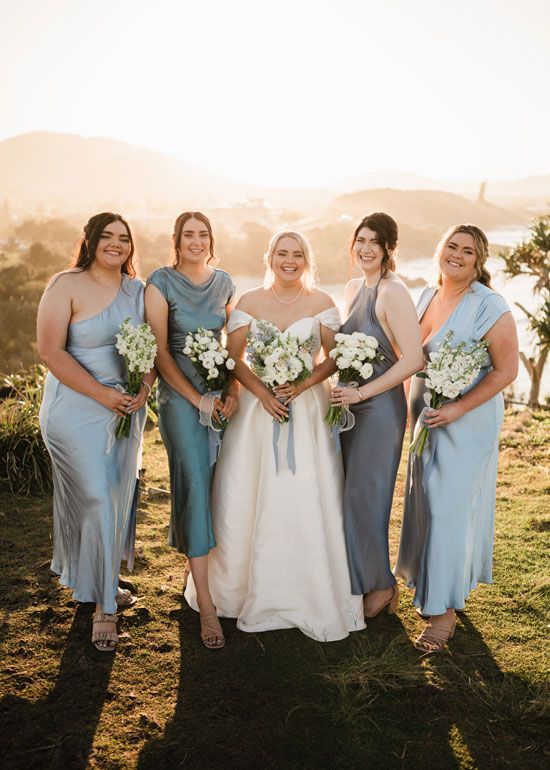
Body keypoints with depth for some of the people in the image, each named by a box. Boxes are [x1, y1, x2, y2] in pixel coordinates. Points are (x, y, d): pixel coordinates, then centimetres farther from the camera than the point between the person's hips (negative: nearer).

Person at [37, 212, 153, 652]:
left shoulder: (138, 290, 7)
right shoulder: (66, 286, -9)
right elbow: (50, 351, -14)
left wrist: (144, 389, -10)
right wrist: (102, 394, -18)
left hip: (128, 408, 5)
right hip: (77, 408, -5)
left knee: (119, 495, 12)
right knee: (95, 498, -3)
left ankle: (103, 582, 35)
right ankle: (104, 605, 14)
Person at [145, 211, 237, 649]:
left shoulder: (224, 283, 8)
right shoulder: (161, 283, -4)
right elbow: (159, 351, -7)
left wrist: (234, 392, -4)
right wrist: (197, 399, -12)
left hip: (223, 393, 4)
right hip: (180, 393, -4)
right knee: (196, 483, -10)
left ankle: (204, 565, 29)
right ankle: (206, 605, -6)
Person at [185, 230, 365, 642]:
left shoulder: (322, 303, 2)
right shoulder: (250, 302, 4)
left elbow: (336, 357, 2)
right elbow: (233, 358, 1)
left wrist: (303, 384, -14)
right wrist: (262, 393, -13)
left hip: (308, 408, -1)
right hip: (259, 405, 1)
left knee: (306, 501, -1)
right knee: (249, 499, 4)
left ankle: (309, 595, 18)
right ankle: (246, 587, 24)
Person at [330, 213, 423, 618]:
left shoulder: (393, 292, -16)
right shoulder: (354, 288, 10)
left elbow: (414, 359, -22)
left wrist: (361, 392, -19)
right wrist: (344, 392, 9)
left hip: (380, 406, -8)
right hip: (351, 403, 8)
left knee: (364, 495, 1)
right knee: (350, 493, 14)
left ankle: (380, 586, 22)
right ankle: (358, 580, 31)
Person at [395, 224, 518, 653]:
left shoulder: (489, 306, -15)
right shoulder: (426, 297, 7)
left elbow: (506, 370, -16)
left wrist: (458, 409, -21)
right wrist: (411, 407, 10)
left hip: (466, 423, -7)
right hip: (426, 421, 7)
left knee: (450, 509, -1)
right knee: (426, 504, 14)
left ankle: (444, 611, 13)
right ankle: (431, 587, 34)